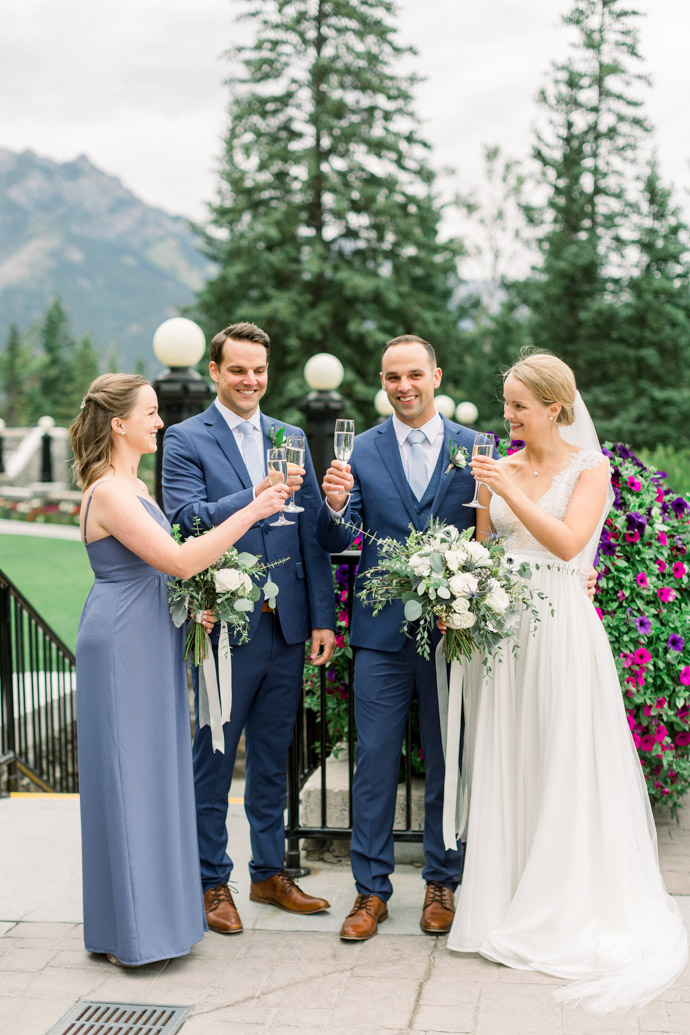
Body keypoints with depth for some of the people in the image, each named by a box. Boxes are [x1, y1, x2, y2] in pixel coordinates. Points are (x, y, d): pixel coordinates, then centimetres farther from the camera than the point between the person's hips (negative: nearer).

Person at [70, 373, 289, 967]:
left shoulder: (133, 486, 13)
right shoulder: (109, 491, -18)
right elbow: (180, 561, -23)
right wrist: (251, 513, -19)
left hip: (149, 640, 10)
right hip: (123, 643, -10)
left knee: (157, 772, 14)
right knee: (128, 775, -1)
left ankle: (155, 910, 25)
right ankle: (132, 930, 10)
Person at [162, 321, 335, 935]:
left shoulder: (291, 439, 11)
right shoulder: (186, 441, -2)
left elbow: (313, 533, 9)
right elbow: (186, 518, -16)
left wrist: (322, 619, 5)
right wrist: (253, 497, -30)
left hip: (287, 626, 5)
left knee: (273, 758, 15)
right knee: (214, 758, 7)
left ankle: (271, 872, 29)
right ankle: (212, 881, 22)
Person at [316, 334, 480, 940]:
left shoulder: (475, 448, 3)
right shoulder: (362, 451, 5)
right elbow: (338, 544, 3)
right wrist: (334, 506, -19)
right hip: (382, 632, 0)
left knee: (448, 763, 10)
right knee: (375, 763, 5)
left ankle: (442, 883, 26)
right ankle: (372, 890, 17)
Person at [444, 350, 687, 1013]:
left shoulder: (589, 468, -2)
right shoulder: (500, 468, 10)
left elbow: (568, 542, -17)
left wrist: (509, 491, -20)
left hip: (559, 628, -4)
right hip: (499, 628, 4)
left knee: (563, 767, 1)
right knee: (501, 766, 7)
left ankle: (567, 908, 15)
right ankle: (509, 904, 19)